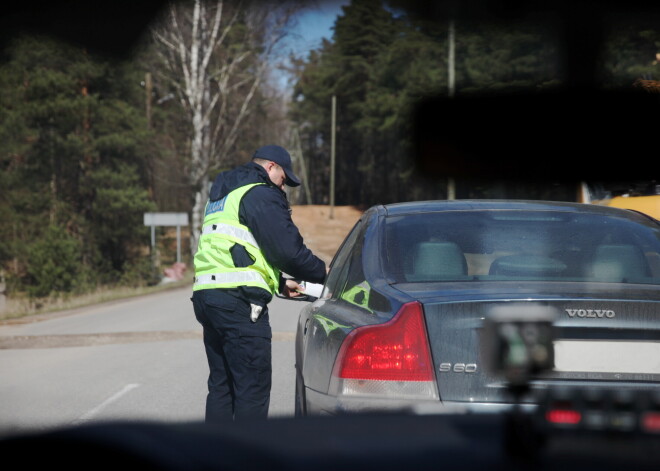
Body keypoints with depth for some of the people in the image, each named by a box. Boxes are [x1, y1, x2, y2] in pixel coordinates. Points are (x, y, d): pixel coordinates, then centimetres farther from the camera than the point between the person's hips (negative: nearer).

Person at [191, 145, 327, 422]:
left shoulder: (220, 198, 27)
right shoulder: (262, 194, -4)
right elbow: (288, 249, -11)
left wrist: (279, 283, 24)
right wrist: (322, 273, 5)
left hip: (206, 294, 9)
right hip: (238, 299, -9)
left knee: (221, 383, 12)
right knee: (253, 387, -7)